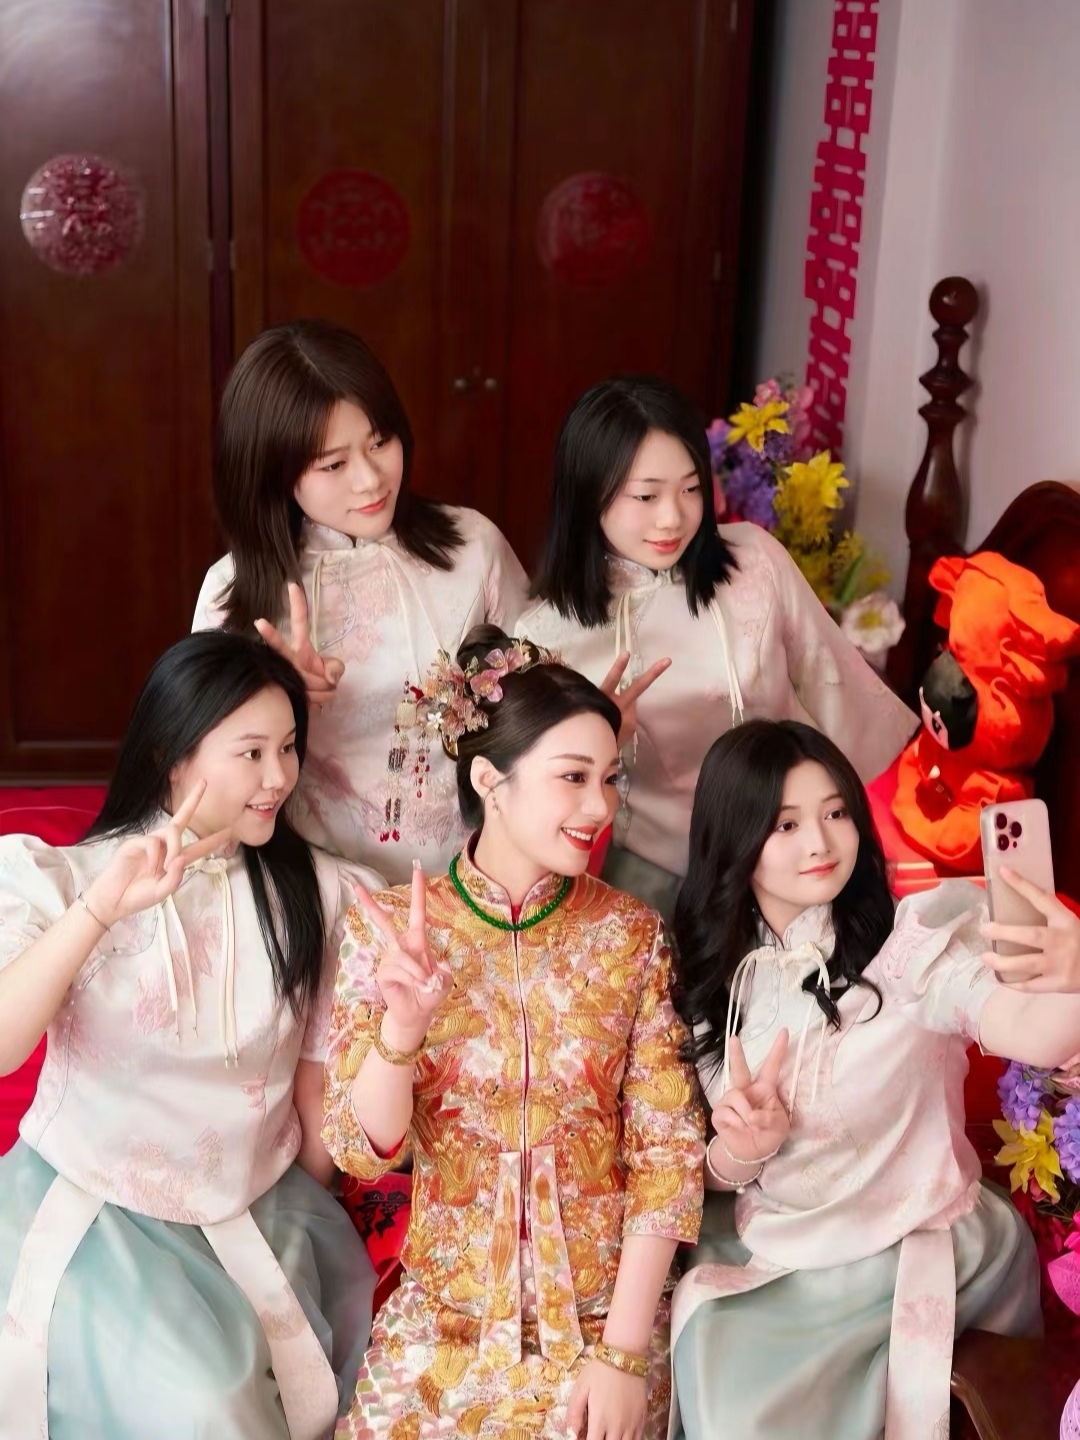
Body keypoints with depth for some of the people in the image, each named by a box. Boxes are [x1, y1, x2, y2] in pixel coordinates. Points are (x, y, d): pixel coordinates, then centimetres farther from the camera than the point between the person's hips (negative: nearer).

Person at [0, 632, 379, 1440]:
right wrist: (101, 908, -33)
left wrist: (313, 1234, 15)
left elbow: (318, 1083, 8)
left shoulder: (317, 894, 0)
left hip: (260, 1214, 3)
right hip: (96, 1212, -3)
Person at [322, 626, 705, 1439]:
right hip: (446, 1319, 0)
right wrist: (403, 1024, -25)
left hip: (603, 1317, 0)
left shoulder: (632, 934, -5)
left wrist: (622, 1349, -10)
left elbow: (671, 1148, -5)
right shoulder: (390, 928, -7)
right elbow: (365, 1151, -7)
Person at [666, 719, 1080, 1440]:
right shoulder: (712, 981, 2)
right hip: (767, 1264, 4)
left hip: (916, 1258, -3)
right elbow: (718, 1168, 7)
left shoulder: (915, 939, -11)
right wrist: (742, 1146, -17)